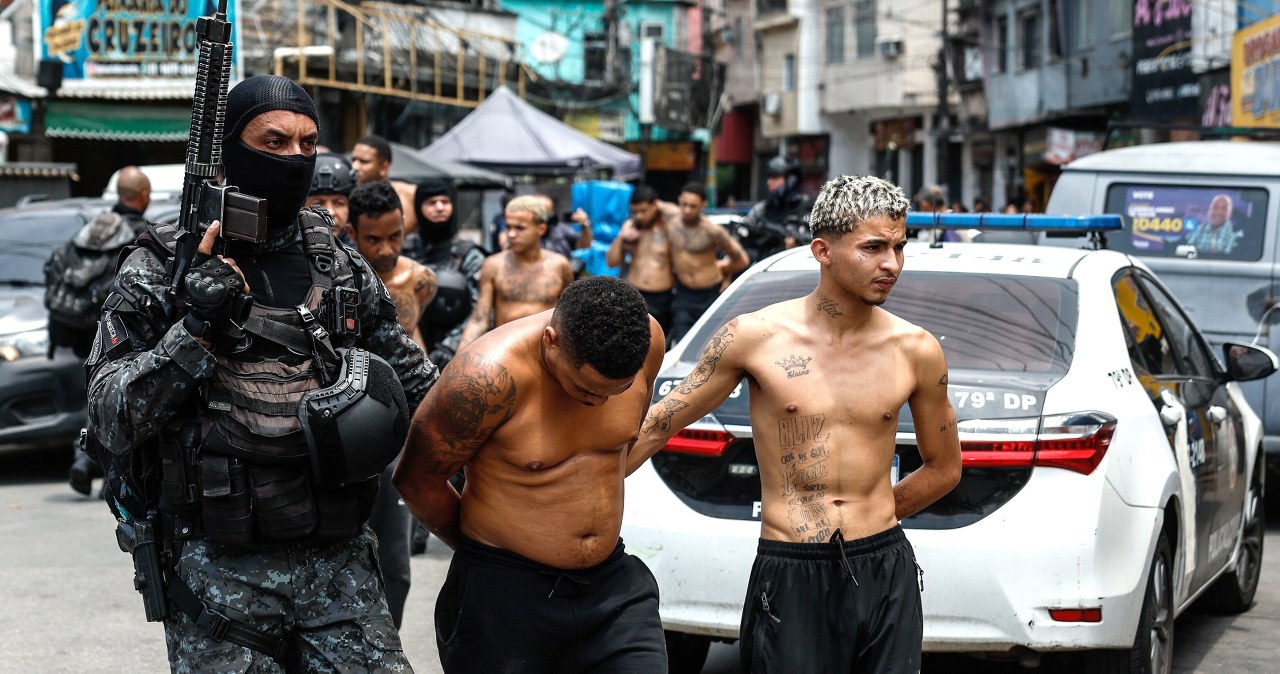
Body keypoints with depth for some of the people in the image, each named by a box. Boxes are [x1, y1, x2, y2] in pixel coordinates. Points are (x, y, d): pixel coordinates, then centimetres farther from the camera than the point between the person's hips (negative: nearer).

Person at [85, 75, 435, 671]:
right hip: (219, 576, -3)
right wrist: (196, 328, -18)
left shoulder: (340, 264, 9)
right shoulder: (163, 266, -2)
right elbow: (110, 421, -9)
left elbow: (413, 380, 20)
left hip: (340, 564, 3)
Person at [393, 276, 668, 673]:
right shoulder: (489, 375, -25)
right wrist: (484, 547, 5)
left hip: (611, 582, 4)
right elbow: (418, 481, -10)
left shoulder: (646, 340, -9)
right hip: (504, 595, -4)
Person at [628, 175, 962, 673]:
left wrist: (869, 516, 11)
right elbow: (656, 427, 3)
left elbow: (944, 469, 16)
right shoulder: (755, 337, -4)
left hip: (886, 575, 2)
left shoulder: (916, 351, 2)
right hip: (791, 577, -2)